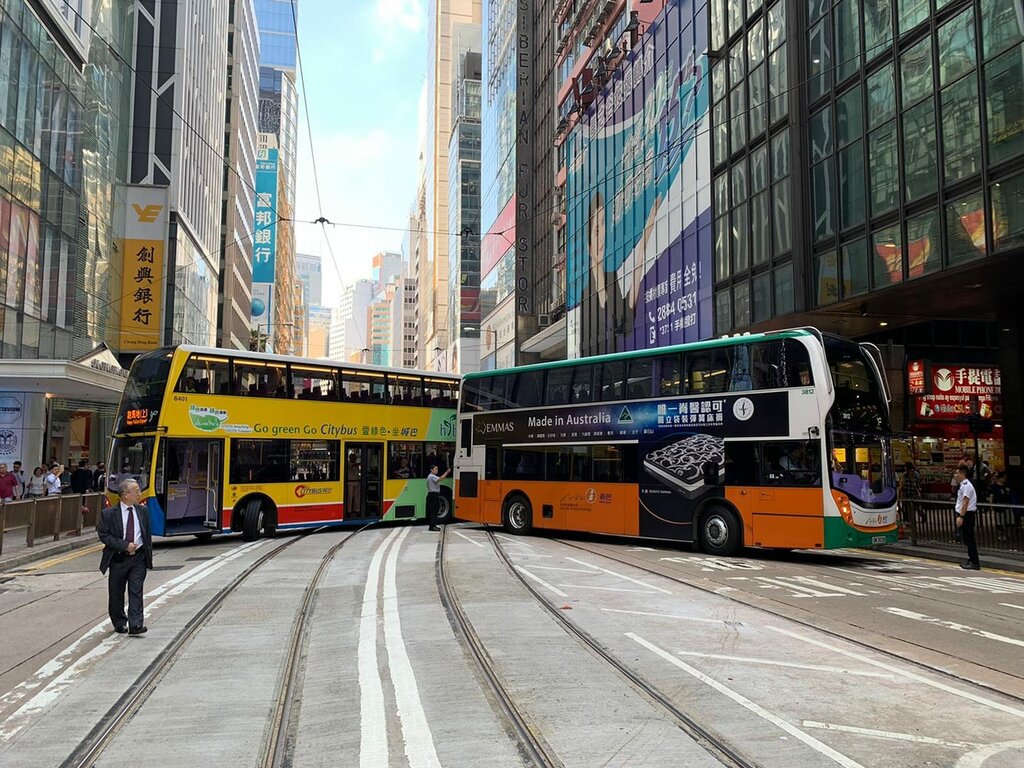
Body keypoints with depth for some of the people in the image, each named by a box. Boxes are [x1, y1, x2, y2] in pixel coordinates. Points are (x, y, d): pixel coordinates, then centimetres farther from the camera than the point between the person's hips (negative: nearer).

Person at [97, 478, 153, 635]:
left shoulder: (143, 511, 5)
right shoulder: (109, 513, -7)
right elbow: (103, 535, -10)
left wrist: (148, 555, 8)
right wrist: (125, 545, -18)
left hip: (139, 557, 1)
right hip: (118, 558, -1)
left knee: (136, 591, -5)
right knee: (116, 593, 10)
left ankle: (135, 625, -8)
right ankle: (119, 624, 26)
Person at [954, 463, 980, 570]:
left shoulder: (966, 485, -16)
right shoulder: (963, 485, 14)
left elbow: (965, 502, -21)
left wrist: (961, 516, -22)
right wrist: (959, 516, 19)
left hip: (967, 515, -10)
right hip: (964, 514, 10)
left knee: (969, 539, -6)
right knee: (967, 539, 16)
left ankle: (974, 563, -3)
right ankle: (971, 560, 24)